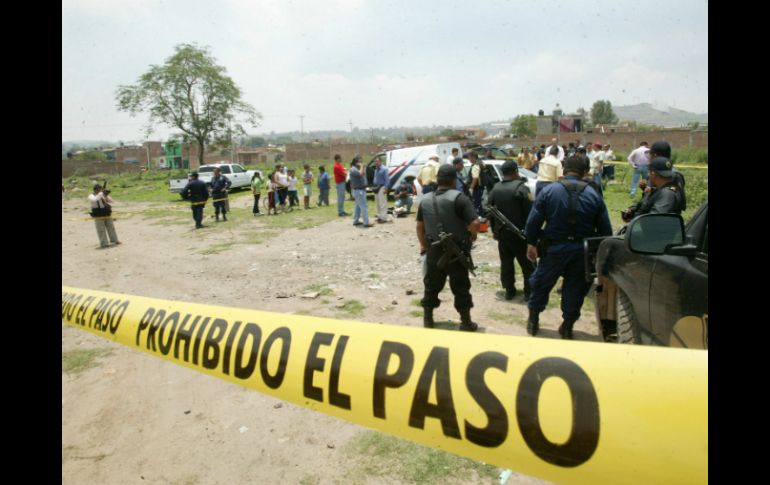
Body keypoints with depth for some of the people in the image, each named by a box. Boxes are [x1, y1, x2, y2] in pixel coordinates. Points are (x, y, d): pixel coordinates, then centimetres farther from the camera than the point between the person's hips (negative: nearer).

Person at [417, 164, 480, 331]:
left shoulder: (425, 200, 4)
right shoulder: (459, 198, -15)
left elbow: (420, 226, 14)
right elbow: (474, 223, -22)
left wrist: (424, 245, 27)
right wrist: (472, 236, -1)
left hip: (434, 251, 5)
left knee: (431, 286, 16)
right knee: (461, 288, 7)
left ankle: (427, 319, 26)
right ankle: (466, 322, 17)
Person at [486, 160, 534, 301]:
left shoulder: (495, 189, 5)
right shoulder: (521, 188, -13)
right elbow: (529, 211, -16)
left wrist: (495, 230, 17)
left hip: (502, 232, 5)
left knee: (506, 262, 13)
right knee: (527, 263, 4)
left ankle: (509, 290, 17)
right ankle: (529, 292, 6)